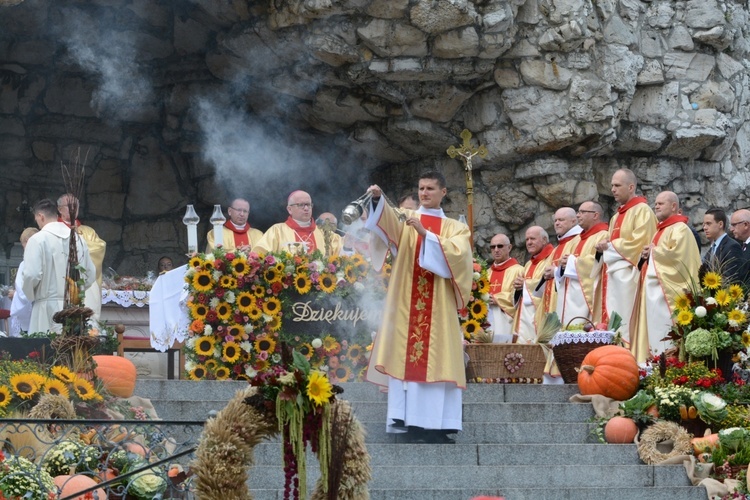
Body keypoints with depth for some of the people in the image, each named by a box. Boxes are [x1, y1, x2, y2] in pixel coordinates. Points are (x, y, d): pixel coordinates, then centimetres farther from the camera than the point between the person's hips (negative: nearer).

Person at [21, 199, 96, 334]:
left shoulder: (37, 240, -7)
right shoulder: (79, 239, 9)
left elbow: (31, 275, -15)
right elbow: (91, 274, 12)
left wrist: (30, 295, 4)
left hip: (48, 308, -5)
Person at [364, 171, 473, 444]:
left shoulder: (455, 228, 15)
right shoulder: (406, 220, 15)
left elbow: (457, 253, -7)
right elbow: (386, 217, -9)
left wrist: (425, 233, -16)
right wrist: (377, 199, -30)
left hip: (438, 306, 0)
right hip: (406, 303, 0)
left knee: (436, 361, -4)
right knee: (405, 359, -10)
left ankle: (437, 425, -6)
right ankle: (408, 422, -13)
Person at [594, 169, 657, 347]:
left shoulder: (642, 210, -6)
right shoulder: (618, 215, 23)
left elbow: (639, 243, -16)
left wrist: (610, 245, -8)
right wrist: (604, 246, 4)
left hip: (628, 275, -9)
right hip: (613, 275, 9)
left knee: (625, 324, -14)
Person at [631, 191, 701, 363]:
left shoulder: (680, 229, -6)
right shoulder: (661, 230, 23)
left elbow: (676, 255, -20)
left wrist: (654, 251, -6)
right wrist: (646, 254, 7)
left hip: (667, 292, -10)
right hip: (653, 291, 10)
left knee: (665, 337, -13)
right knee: (652, 334, 5)